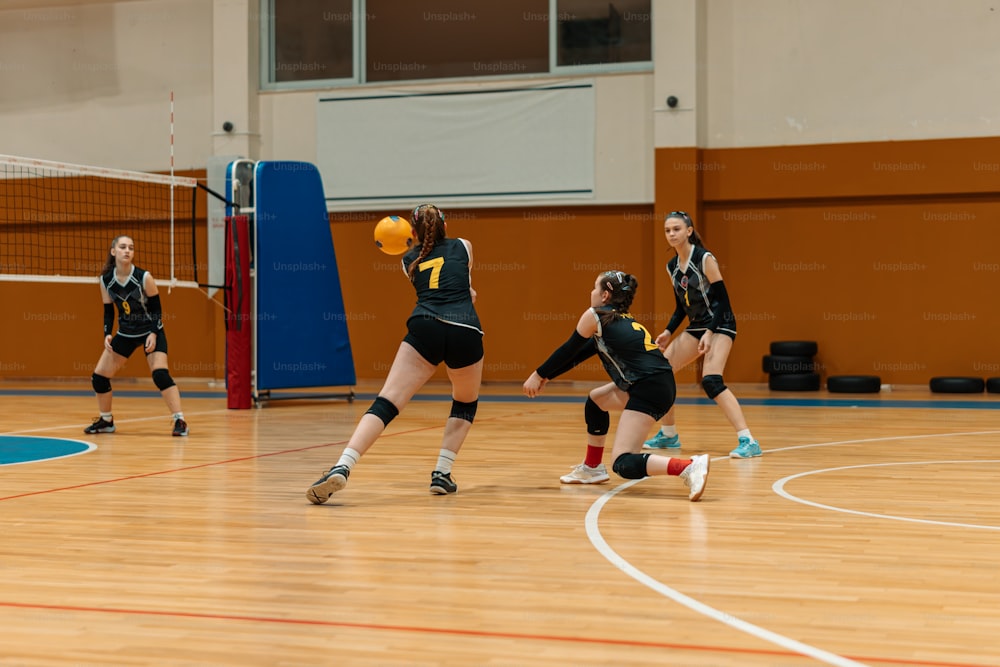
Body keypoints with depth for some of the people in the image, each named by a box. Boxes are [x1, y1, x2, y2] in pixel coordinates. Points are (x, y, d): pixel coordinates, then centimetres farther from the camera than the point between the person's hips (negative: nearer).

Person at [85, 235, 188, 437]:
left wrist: (153, 334, -22)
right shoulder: (106, 280, -8)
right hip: (125, 333, 4)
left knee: (160, 374, -24)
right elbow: (108, 312, 2)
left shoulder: (144, 277, -18)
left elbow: (156, 308, -11)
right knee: (99, 376, 2)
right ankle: (106, 421, 23)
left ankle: (180, 420, -17)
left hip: (151, 331, -4)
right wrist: (107, 335, -13)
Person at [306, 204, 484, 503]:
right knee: (466, 403, 26)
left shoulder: (409, 260, 25)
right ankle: (442, 475, 13)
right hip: (465, 331, 0)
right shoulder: (463, 246, 24)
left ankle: (342, 467, -28)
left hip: (425, 327, 0)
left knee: (386, 402, -8)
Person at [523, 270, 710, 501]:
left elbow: (568, 350, 10)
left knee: (623, 464, -12)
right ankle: (593, 469, 38)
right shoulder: (622, 319, 24)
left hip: (649, 389, -9)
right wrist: (547, 376, 33)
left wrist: (538, 375, 21)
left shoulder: (595, 316, 1)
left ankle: (690, 467, -30)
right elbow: (581, 352, 30)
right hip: (661, 385, 9)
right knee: (595, 399, 29)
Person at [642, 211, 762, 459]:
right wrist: (668, 332, 0)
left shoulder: (704, 259, -15)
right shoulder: (672, 266, 6)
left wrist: (710, 333, -26)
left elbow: (722, 299, -16)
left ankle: (748, 441, -25)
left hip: (720, 325, -8)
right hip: (696, 327, 8)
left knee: (711, 381, -25)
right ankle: (668, 434, 21)